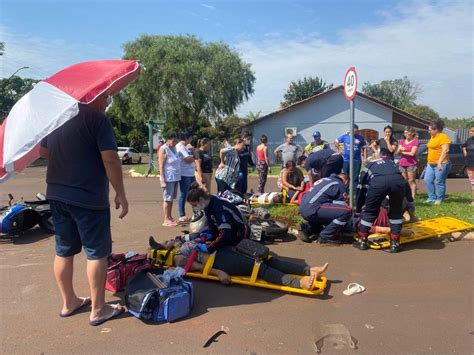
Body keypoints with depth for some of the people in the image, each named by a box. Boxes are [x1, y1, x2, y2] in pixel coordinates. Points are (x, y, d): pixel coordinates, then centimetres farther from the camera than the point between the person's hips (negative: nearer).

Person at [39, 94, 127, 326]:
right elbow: (110, 159, -18)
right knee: (96, 252, 2)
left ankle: (69, 302, 30)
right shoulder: (97, 119, -11)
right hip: (89, 197, -8)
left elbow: (42, 151, 24)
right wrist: (120, 194, -11)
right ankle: (98, 310, 12)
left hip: (56, 195, 8)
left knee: (64, 250, 15)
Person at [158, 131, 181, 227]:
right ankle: (166, 220, 3)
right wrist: (162, 180, -18)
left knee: (171, 198, 13)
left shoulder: (175, 148, 11)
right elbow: (161, 166, -13)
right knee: (167, 199, -2)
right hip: (168, 178, -7)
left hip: (176, 177, 7)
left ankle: (169, 217, 23)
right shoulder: (163, 149, -10)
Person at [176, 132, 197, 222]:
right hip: (184, 174, -9)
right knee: (183, 195, -2)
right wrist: (193, 157, 0)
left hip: (191, 174, 9)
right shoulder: (180, 147, -12)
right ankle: (182, 216, 6)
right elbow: (188, 160, -20)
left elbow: (196, 157, 12)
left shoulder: (187, 146, 16)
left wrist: (192, 149, -3)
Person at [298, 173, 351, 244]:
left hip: (303, 208, 9)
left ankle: (307, 229, 13)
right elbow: (341, 206, 4)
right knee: (347, 212, -9)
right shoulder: (340, 185, 4)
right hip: (312, 209, -9)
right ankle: (326, 236, -2)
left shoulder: (326, 180, 28)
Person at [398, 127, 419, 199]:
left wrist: (403, 152, -1)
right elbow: (398, 151, 10)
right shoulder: (402, 141, 16)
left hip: (411, 164, -5)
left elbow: (412, 153, -10)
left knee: (411, 181, -5)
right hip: (402, 163, 5)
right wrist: (400, 149, -12)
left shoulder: (415, 142, -2)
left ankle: (413, 196, -3)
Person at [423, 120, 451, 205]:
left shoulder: (443, 137, -11)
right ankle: (432, 198, 14)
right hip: (431, 164, 9)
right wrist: (428, 162, 24)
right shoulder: (432, 137, 16)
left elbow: (445, 150, -20)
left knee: (439, 182, -3)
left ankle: (439, 199, 9)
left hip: (440, 164, -9)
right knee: (428, 180, 5)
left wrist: (440, 162, -26)